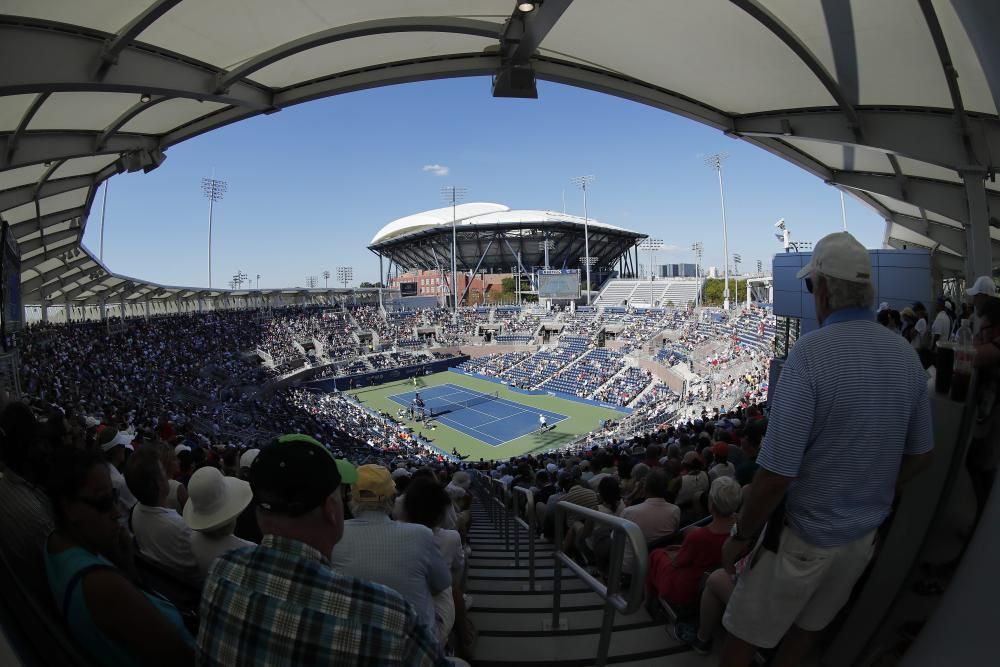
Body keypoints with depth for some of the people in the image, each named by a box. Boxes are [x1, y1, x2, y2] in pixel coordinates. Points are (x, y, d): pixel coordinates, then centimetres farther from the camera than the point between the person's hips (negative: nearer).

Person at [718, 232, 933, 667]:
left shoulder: (810, 353, -27)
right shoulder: (907, 355, -4)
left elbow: (776, 476, -26)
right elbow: (919, 458, 8)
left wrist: (739, 537, -12)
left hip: (804, 539, -6)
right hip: (863, 536, 7)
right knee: (807, 629, 27)